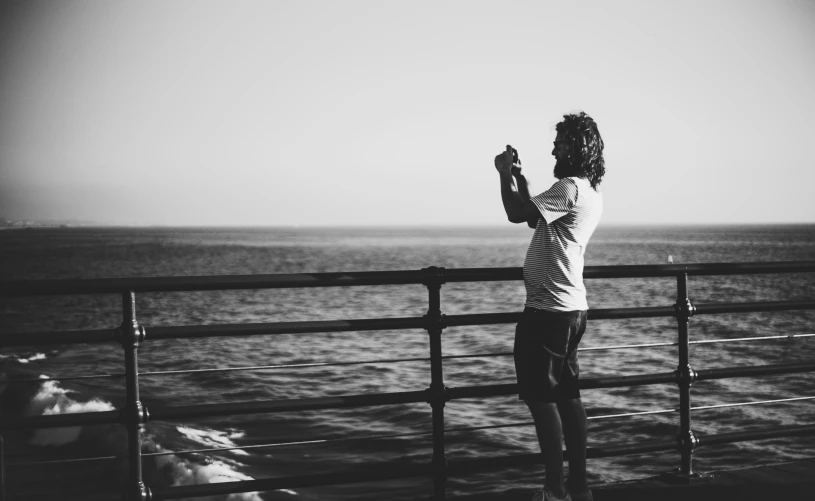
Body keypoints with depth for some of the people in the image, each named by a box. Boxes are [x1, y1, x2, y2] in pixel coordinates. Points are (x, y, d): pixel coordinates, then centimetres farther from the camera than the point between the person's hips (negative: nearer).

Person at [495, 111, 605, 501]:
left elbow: (517, 213, -19)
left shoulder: (570, 188, -17)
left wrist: (505, 174, -3)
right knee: (566, 394, 13)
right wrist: (518, 178, 17)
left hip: (548, 309, -10)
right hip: (569, 307, 10)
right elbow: (535, 218, 22)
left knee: (540, 396, -4)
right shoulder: (589, 192, 14)